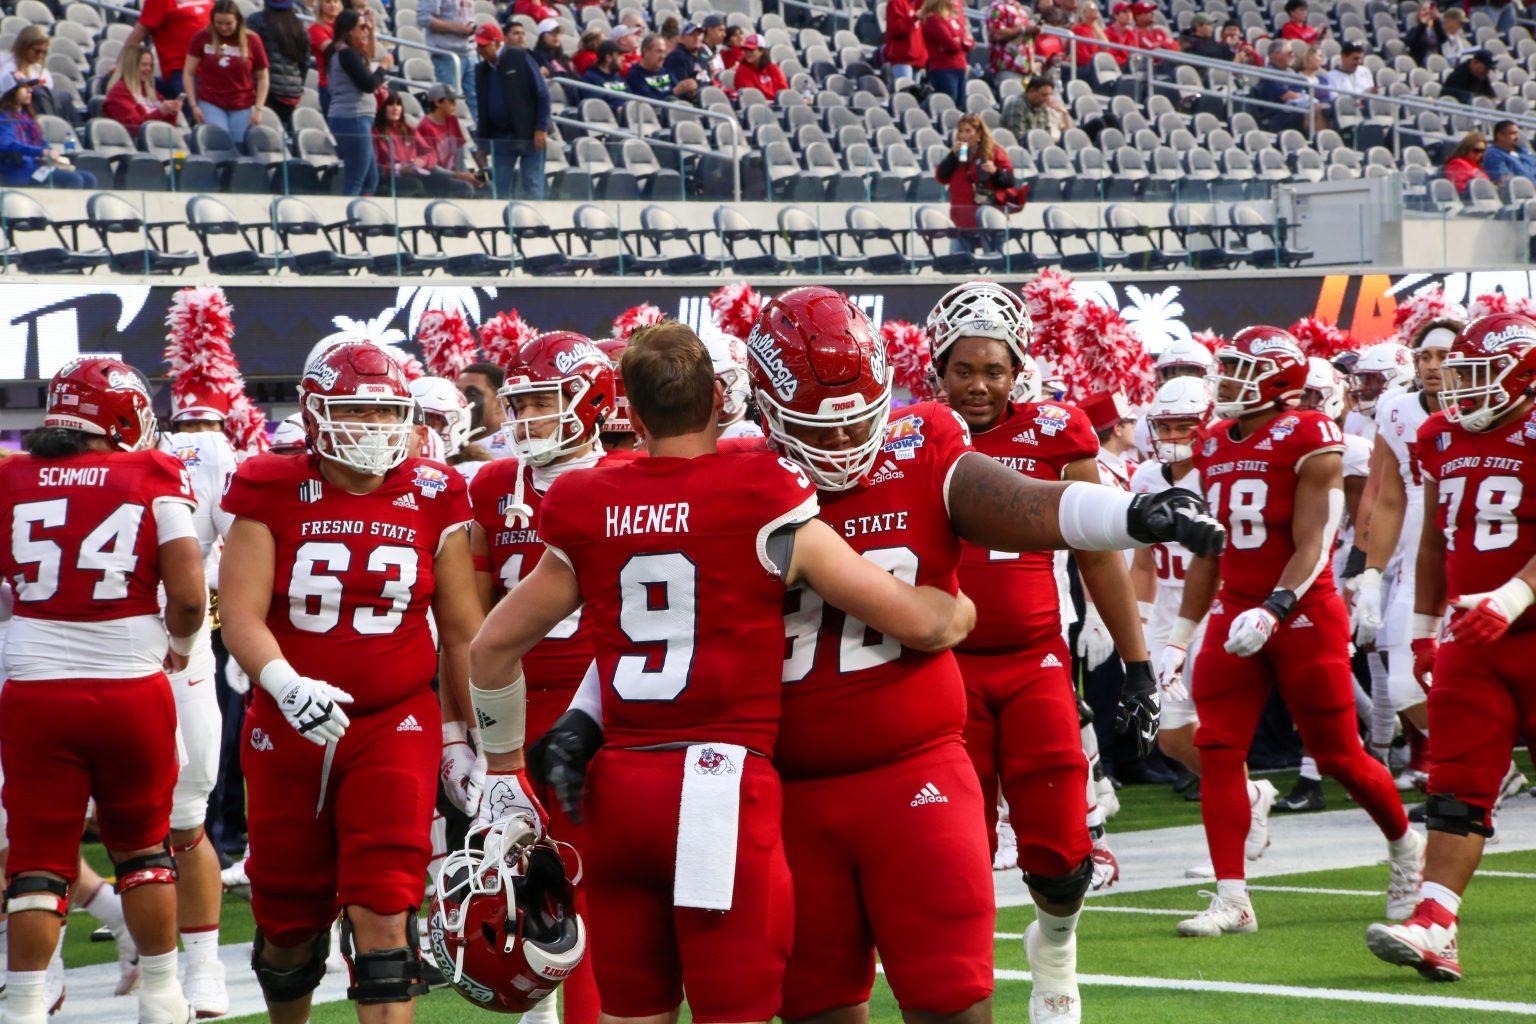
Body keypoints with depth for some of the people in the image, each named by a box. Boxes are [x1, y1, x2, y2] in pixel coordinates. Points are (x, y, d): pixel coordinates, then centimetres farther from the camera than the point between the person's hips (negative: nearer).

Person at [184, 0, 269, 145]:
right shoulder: (202, 38, -1)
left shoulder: (252, 40, 0)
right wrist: (193, 105, -4)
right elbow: (188, 73, 3)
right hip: (210, 104, -1)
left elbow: (262, 78, 6)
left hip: (243, 107, 1)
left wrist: (258, 108, -3)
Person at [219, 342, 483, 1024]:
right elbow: (241, 615, -11)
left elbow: (461, 632, 8)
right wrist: (285, 685, -29)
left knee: (382, 916, -13)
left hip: (396, 728, -1)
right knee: (288, 921, 12)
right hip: (287, 734, 1)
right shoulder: (273, 494, -2)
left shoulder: (431, 499, 2)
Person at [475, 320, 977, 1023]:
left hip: (617, 788, 4)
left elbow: (492, 647, 16)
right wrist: (960, 612, 19)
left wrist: (503, 767, 28)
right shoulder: (764, 503, -5)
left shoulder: (589, 515, 7)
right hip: (721, 779, -4)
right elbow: (917, 622, -4)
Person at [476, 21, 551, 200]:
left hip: (528, 133, -5)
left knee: (532, 187, -2)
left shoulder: (520, 58, -6)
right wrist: (482, 140, 8)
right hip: (500, 136, 5)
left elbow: (542, 95, -8)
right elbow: (481, 106, 16)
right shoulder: (481, 69, 10)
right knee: (501, 189, 4)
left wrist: (541, 129, -14)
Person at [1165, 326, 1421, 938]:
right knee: (1217, 750, -6)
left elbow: (1312, 545, -17)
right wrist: (1179, 638, 14)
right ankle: (1231, 897, -4)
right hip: (1233, 614, 6)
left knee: (1337, 754, 4)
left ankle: (1404, 846, 30)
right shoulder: (1214, 448, 9)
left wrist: (1272, 611, -30)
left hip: (1304, 613, -6)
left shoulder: (1309, 441, -11)